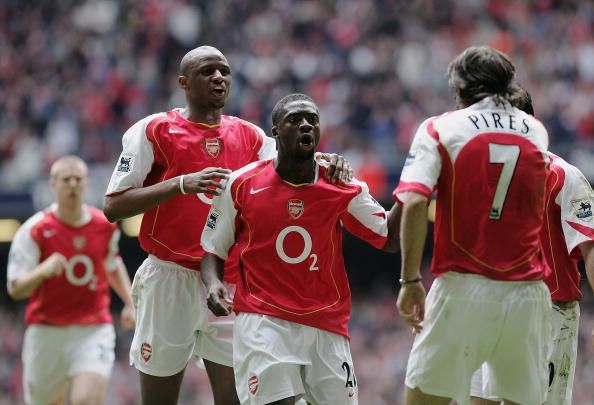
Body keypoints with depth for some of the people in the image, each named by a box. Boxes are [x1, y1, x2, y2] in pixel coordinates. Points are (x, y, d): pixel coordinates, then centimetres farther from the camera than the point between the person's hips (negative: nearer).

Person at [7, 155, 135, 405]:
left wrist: (130, 303, 13)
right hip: (46, 331, -1)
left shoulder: (105, 226, 2)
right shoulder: (33, 231, -8)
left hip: (94, 330, 1)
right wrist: (43, 270, -30)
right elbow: (15, 289, -11)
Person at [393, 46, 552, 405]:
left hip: (462, 290, -3)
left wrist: (410, 280, -9)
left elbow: (415, 203, -12)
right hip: (527, 291, 3)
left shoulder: (440, 129, 0)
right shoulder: (537, 132, 11)